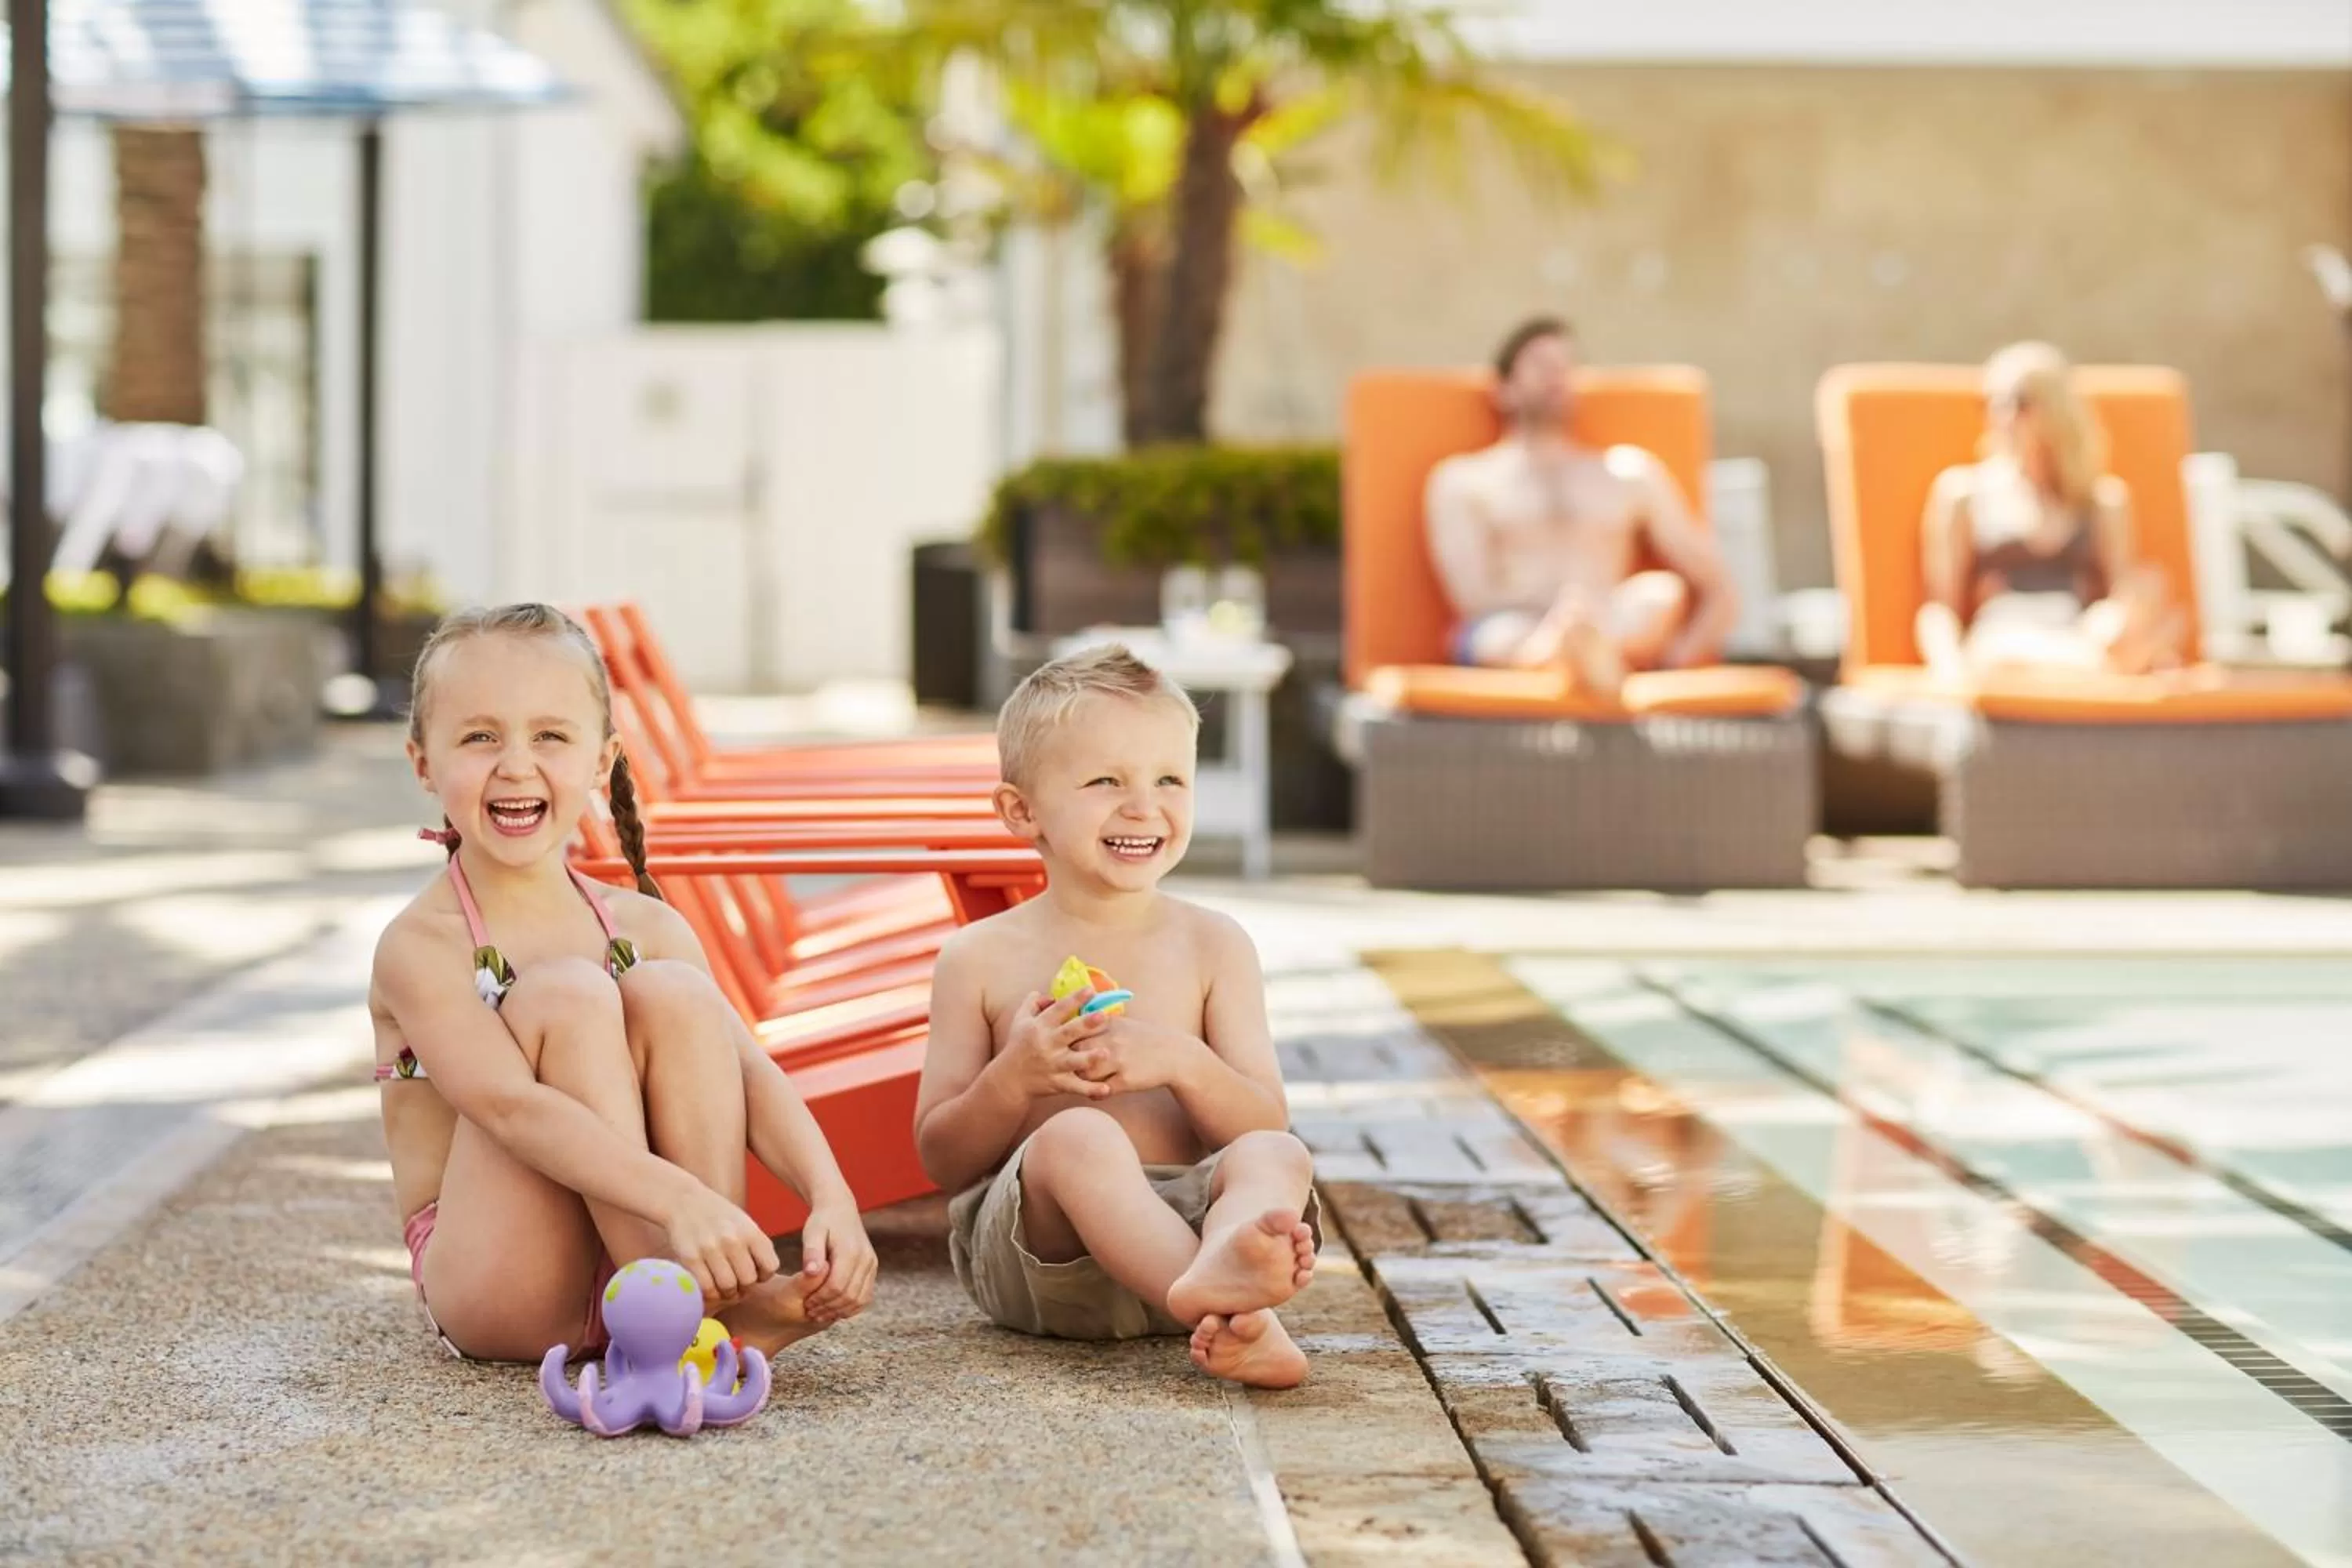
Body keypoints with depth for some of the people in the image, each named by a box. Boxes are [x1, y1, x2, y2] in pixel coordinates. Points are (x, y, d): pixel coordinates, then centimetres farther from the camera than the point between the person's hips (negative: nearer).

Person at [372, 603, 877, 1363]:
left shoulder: (647, 927, 6)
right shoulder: (420, 947, -11)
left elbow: (749, 1076, -6)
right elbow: (512, 1107, -26)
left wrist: (832, 1199, -26)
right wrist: (680, 1200, -40)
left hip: (641, 1251, 4)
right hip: (495, 1290, -4)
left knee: (673, 994, -16)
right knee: (566, 997, -23)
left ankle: (729, 1288, -23)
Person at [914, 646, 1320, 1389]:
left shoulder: (1212, 946, 10)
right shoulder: (981, 958, 5)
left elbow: (1266, 1124, 4)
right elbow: (940, 1159, 6)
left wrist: (1182, 1062, -16)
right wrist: (1014, 1080, -14)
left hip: (1184, 1215, 2)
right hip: (1033, 1249, -2)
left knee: (1278, 1157, -26)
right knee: (1076, 1137, -33)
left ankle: (1218, 1274, -62)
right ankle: (1242, 1319, -58)